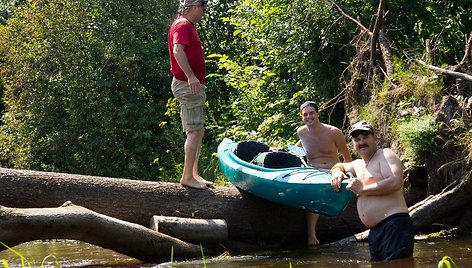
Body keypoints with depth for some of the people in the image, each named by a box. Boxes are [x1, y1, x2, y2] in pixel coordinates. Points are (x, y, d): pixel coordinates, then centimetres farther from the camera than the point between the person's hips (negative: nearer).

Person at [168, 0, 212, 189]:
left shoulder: (188, 26, 21)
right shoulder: (183, 25, -10)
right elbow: (178, 50, -25)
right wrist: (191, 76, -34)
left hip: (193, 87, 11)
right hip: (188, 86, -11)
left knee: (198, 131, 12)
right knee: (195, 131, -14)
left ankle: (193, 174, 16)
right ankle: (187, 177, -15)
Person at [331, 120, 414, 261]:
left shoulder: (385, 155, -1)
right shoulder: (358, 165, 23)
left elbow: (395, 182, -17)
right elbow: (340, 165, 44)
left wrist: (362, 189, -9)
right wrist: (337, 172, 17)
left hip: (394, 225, -9)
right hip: (374, 232, 9)